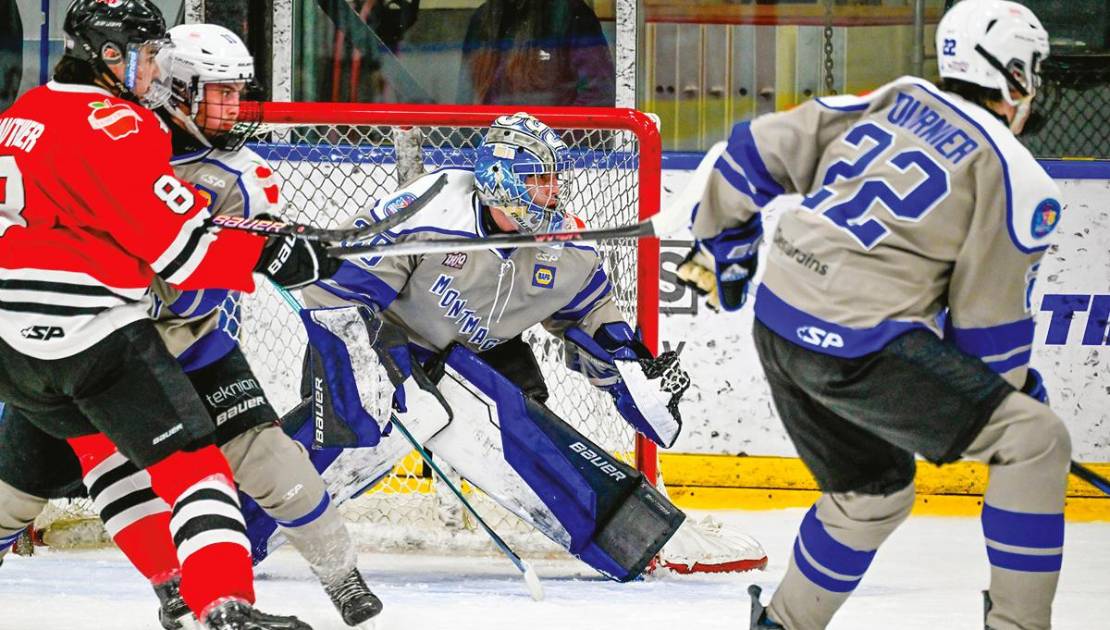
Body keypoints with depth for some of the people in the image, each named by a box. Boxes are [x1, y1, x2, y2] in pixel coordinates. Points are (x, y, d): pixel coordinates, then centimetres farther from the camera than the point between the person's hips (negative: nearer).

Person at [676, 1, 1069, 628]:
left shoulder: (890, 102, 14)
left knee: (874, 489, 28)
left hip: (780, 327, 8)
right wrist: (1019, 388, 17)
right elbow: (989, 321, -1)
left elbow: (759, 147, 16)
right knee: (1036, 439, -2)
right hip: (863, 345, -8)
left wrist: (723, 243, 30)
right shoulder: (1021, 180, -4)